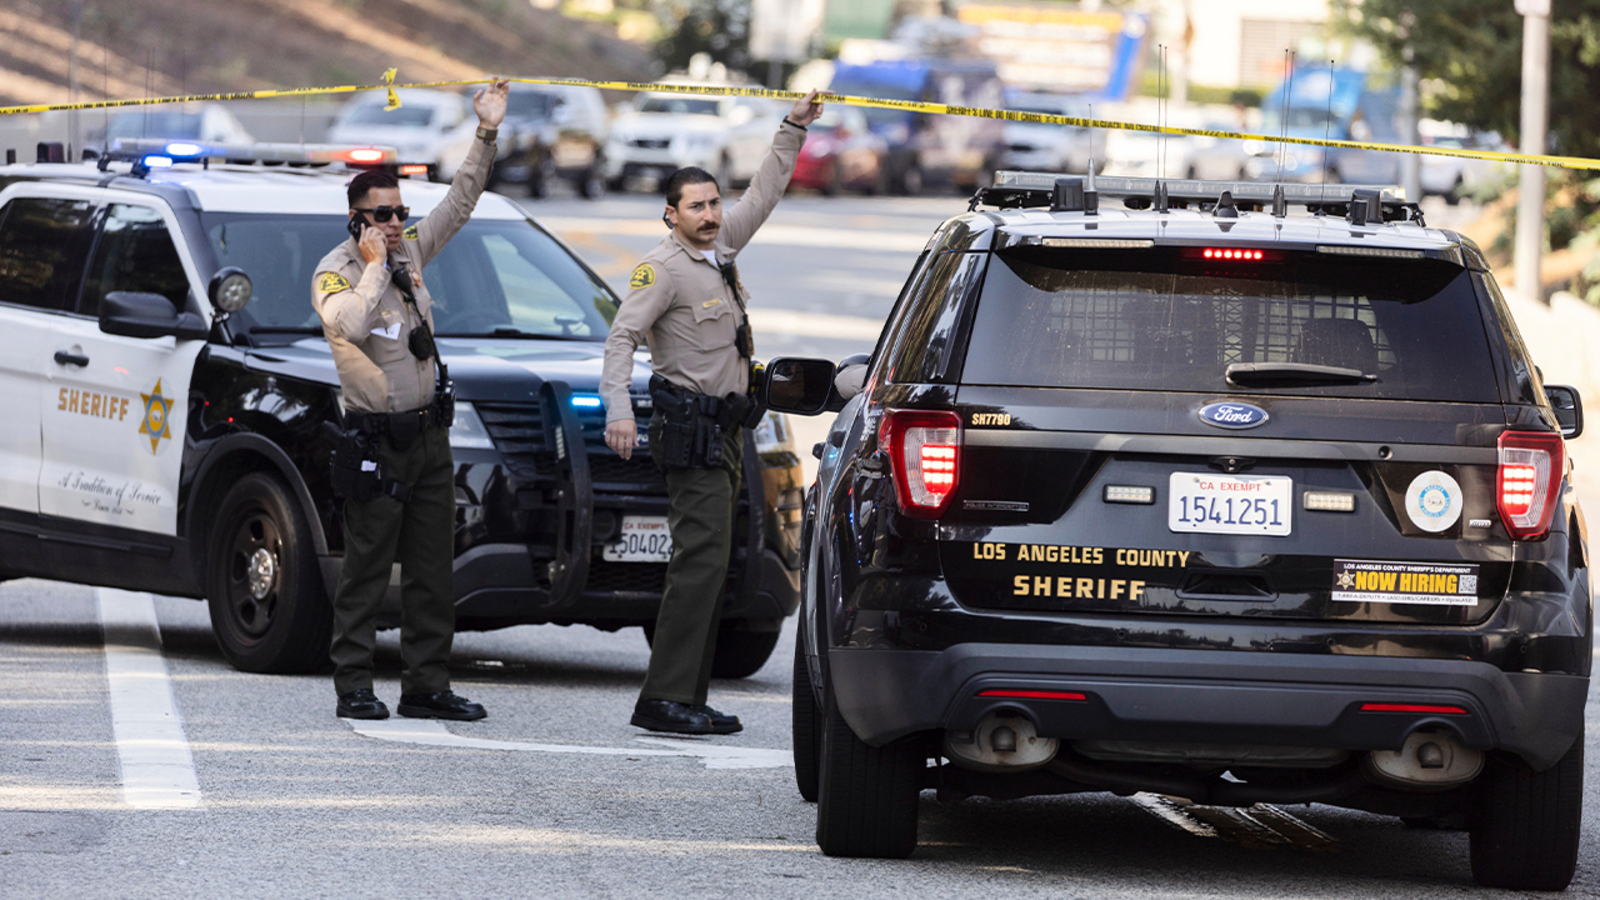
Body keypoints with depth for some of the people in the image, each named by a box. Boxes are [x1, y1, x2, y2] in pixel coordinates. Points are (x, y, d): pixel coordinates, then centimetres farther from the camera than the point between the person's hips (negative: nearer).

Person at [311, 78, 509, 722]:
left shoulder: (410, 252, 11)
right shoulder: (335, 273, -9)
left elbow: (459, 204, 15)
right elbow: (351, 324, -28)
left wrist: (486, 135, 7)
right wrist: (375, 265, -18)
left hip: (429, 436, 7)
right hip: (377, 443, -7)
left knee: (432, 572, 7)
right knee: (365, 573, -4)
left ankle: (426, 687, 11)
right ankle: (354, 689, -1)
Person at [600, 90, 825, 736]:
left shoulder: (720, 248, 14)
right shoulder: (663, 268, -10)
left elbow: (764, 195, 27)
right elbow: (622, 336, -17)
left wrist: (793, 131, 21)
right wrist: (618, 410, -28)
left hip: (725, 431, 9)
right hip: (691, 432, -9)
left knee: (709, 563, 8)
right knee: (701, 560, -16)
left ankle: (687, 698, 10)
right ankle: (665, 699, -21)